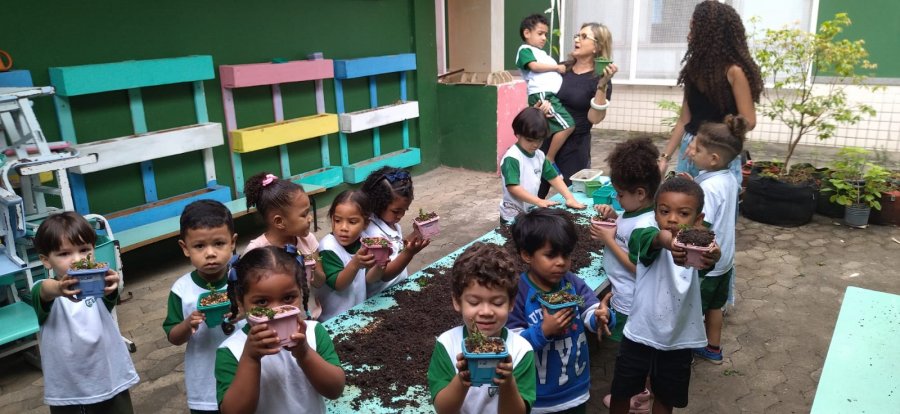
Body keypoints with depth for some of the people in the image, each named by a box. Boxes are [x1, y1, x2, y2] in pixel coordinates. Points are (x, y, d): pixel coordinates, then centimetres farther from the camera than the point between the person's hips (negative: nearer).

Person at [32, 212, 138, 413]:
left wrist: (111, 288, -51)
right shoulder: (45, 290, -9)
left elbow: (110, 301, -27)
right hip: (67, 390, 0)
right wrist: (57, 289, -56)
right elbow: (44, 291, -32)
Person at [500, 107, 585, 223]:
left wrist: (570, 198, -4)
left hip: (532, 212, 7)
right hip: (513, 216, -7)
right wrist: (539, 201, -29)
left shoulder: (539, 155, 5)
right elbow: (513, 188, -25)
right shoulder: (512, 158, -18)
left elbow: (554, 177, 9)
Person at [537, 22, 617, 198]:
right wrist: (542, 104, -5)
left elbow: (594, 118, -16)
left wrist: (602, 85, -26)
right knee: (535, 194, 9)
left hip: (575, 145, -4)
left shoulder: (600, 78, -6)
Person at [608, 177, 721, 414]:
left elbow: (706, 263, -34)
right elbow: (648, 238, -38)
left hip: (678, 340, 1)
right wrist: (664, 240, -63)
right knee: (621, 393, 17)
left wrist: (713, 257, -59)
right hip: (640, 335, -1)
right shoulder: (652, 239, -14)